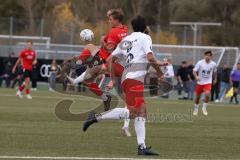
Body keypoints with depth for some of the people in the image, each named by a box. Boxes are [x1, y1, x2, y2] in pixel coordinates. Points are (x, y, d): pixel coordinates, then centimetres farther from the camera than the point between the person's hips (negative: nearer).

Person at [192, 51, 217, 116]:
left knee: (207, 94, -24)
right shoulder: (200, 63, -12)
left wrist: (215, 79, 22)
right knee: (197, 97, 10)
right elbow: (194, 71, -12)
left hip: (208, 82, 0)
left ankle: (204, 108, -3)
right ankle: (196, 109, 33)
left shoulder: (213, 64, -6)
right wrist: (196, 76, -31)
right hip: (200, 82, 0)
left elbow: (215, 72, 14)